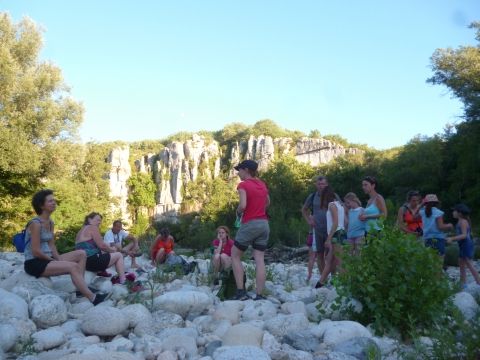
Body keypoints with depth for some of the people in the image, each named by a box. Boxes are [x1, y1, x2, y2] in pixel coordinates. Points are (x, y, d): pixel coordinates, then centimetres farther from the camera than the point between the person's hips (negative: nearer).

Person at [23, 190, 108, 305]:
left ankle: (82, 288, -7)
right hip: (34, 263, -9)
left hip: (47, 260, 9)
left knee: (81, 254, 1)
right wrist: (53, 259, -10)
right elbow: (36, 251, -20)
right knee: (73, 266, -25)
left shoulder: (50, 223, 10)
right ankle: (92, 298, -22)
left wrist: (59, 259, -3)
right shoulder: (36, 224, -17)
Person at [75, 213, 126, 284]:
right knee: (119, 255, 4)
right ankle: (123, 282, -1)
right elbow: (101, 245, -12)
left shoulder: (82, 230, 20)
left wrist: (110, 249, 15)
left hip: (84, 262, 10)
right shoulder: (93, 228, -8)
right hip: (92, 261, -10)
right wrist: (112, 249, 7)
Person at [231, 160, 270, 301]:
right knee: (259, 259, 3)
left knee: (235, 256, 9)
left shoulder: (243, 185, -9)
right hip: (264, 224, 6)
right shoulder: (262, 184, 13)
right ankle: (259, 295, 0)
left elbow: (243, 205, -20)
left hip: (249, 224, -6)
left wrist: (238, 212, -1)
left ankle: (241, 292, 2)